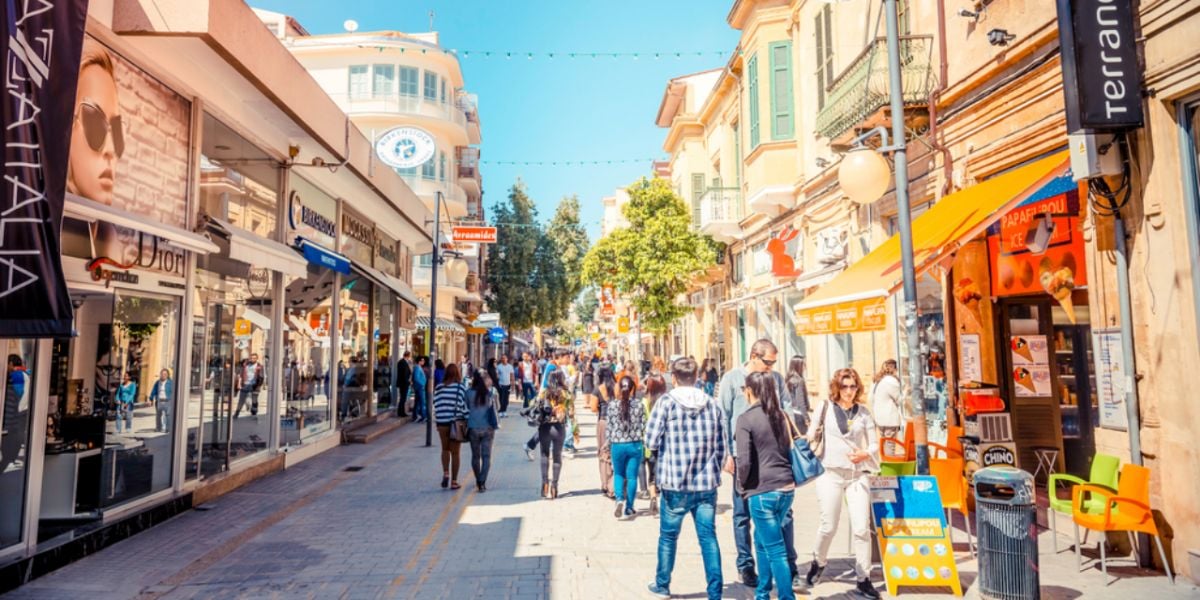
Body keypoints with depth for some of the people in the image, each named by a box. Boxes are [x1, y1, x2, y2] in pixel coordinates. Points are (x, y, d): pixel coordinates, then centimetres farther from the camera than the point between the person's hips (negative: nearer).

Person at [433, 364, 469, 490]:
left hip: (442, 423, 2)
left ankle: (445, 473, 4)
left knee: (445, 449, 21)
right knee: (455, 452, 8)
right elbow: (464, 406, -8)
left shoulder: (439, 387, -1)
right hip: (456, 423, -2)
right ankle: (454, 481, 11)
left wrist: (437, 422, 10)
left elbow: (435, 405, 1)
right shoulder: (460, 388, -8)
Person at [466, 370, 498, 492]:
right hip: (487, 428, 0)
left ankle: (478, 482, 25)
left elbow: (466, 408, 2)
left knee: (475, 456, 14)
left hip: (473, 428, 1)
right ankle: (482, 482, -7)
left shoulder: (469, 393, -8)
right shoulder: (490, 392, -6)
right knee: (486, 456, 4)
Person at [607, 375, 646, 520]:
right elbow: (643, 427, -2)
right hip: (635, 445, 0)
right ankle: (628, 508, 17)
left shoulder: (612, 405, -7)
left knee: (618, 474, 19)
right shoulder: (638, 405, -6)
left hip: (617, 445, 0)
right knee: (632, 476, 11)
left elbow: (608, 427, -2)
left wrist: (609, 444, 11)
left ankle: (620, 499, -4)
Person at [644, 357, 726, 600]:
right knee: (708, 537, 10)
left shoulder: (666, 402, -9)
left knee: (668, 536, 15)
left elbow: (651, 441, -9)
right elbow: (721, 448, 5)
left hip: (675, 483, -2)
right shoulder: (713, 405, 1)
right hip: (707, 484, 2)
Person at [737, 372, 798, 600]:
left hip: (762, 491, -7)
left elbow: (744, 461, -15)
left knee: (775, 550, 1)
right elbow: (791, 449, 13)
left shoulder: (746, 418, -11)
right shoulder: (781, 415, 8)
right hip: (787, 488, 7)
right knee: (763, 541, 22)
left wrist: (741, 485, 0)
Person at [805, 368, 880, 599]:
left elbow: (874, 444, 7)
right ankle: (818, 562, 31)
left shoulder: (863, 412, 5)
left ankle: (864, 579, 11)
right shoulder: (826, 407, 0)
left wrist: (865, 454, -13)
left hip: (858, 475, 2)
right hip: (830, 473, -1)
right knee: (829, 526, 4)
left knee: (862, 528, -2)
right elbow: (812, 436, 6)